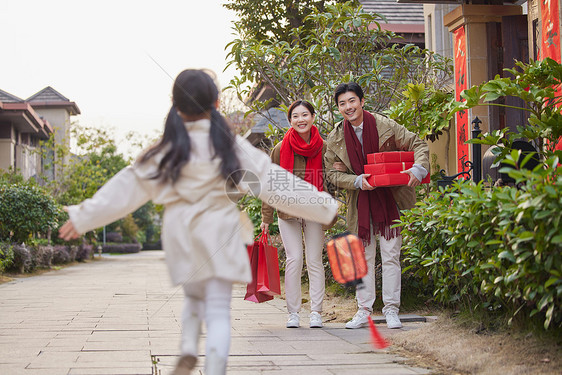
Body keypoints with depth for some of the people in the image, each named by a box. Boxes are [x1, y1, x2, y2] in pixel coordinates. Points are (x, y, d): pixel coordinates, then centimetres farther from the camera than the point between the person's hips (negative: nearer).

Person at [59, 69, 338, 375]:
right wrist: (324, 206, 1)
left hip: (180, 235, 2)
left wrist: (83, 218, 8)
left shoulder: (166, 150, -2)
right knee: (218, 310, 0)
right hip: (219, 233, -2)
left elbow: (125, 189, 0)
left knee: (193, 297, 23)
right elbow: (272, 180, -5)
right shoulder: (230, 146, -5)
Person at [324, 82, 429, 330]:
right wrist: (358, 181, -16)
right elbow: (333, 173, 2)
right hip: (360, 204, 2)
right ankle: (364, 311, 14)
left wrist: (419, 169, -22)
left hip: (390, 200, -2)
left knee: (391, 256, 0)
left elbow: (418, 145, -3)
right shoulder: (335, 138, 0)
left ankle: (391, 310, 8)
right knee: (363, 258, 6)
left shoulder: (384, 126, -7)